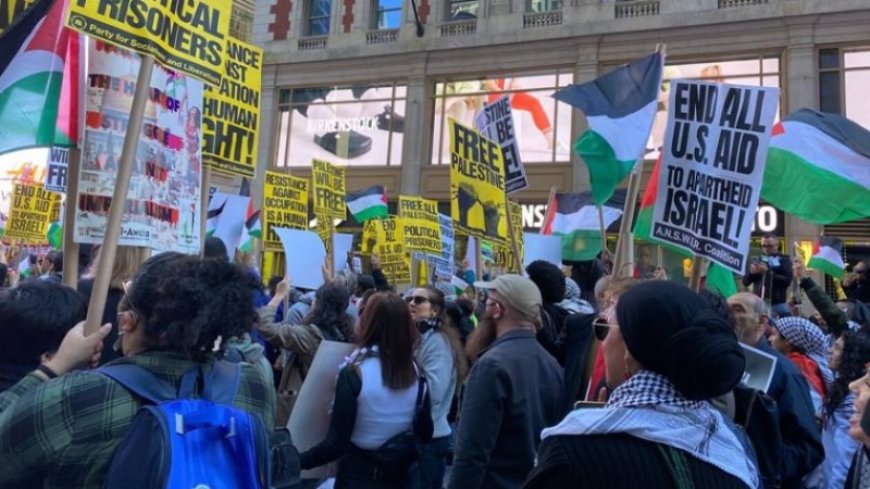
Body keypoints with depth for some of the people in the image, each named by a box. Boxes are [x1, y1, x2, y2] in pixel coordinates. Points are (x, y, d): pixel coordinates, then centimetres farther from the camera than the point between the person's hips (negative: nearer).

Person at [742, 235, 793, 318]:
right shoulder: (756, 261, 12)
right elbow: (745, 282, 10)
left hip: (778, 304, -2)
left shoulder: (784, 260, 6)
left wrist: (768, 272, -17)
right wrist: (751, 273, -11)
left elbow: (787, 281, -8)